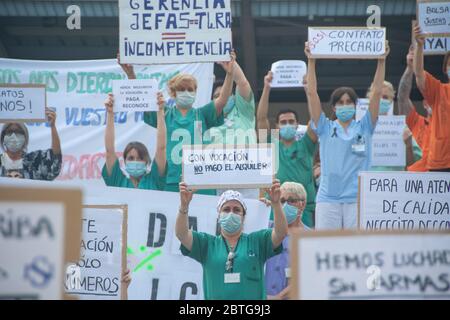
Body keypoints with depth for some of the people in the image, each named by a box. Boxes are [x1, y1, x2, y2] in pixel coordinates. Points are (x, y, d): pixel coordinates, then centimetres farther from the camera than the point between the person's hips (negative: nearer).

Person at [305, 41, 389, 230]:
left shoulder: (364, 127, 10)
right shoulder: (325, 128, 9)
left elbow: (377, 92, 4)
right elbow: (312, 93, 3)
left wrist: (382, 61, -2)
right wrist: (311, 61, -1)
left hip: (358, 198, 0)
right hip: (327, 198, 0)